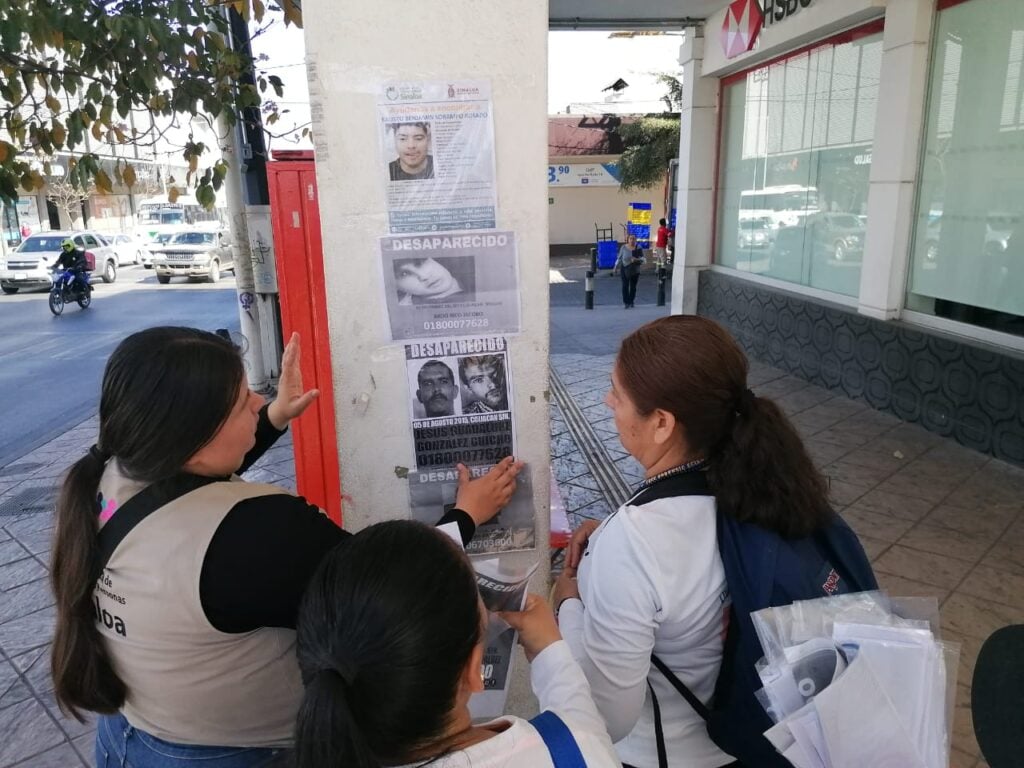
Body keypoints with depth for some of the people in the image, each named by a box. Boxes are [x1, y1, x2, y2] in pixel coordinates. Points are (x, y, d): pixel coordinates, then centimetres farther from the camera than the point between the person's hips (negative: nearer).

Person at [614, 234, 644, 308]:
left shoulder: (638, 248, -3)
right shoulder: (624, 247, -2)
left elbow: (642, 258, -4)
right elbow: (619, 258, 6)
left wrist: (637, 259, -25)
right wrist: (616, 267, 6)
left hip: (635, 270, 0)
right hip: (625, 269, 0)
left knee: (633, 287, 5)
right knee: (625, 286, -4)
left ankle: (631, 302, 16)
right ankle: (626, 302, 4)